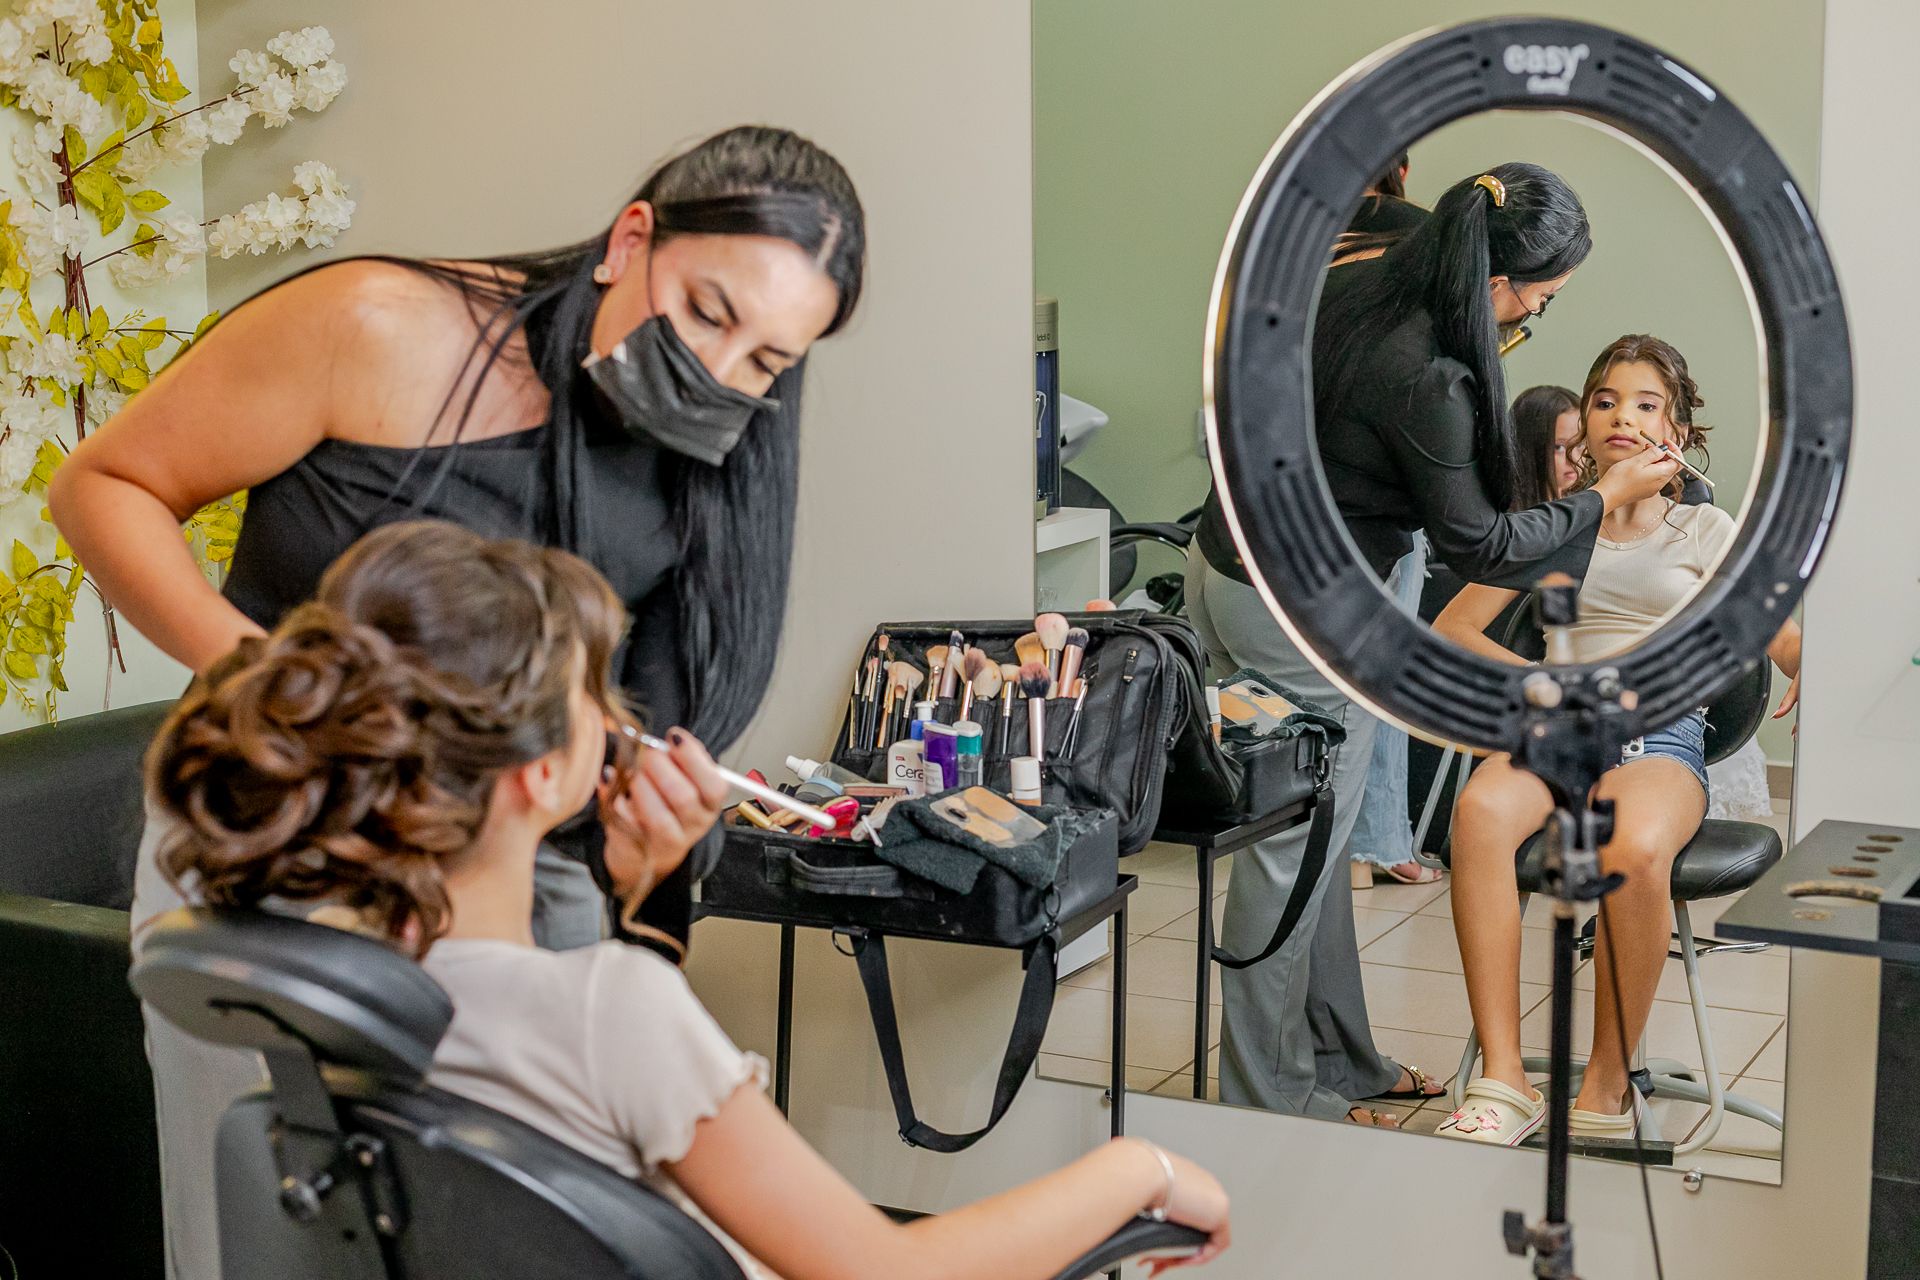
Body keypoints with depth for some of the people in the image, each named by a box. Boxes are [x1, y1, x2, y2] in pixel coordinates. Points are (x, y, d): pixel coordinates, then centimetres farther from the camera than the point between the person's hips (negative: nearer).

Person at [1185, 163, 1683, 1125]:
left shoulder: (1348, 288, 0)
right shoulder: (1428, 379, -25)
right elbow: (1476, 543, -12)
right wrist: (1607, 496, -2)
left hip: (1227, 565, 9)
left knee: (1315, 829, 18)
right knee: (1295, 845, 3)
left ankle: (1338, 1055, 30)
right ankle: (1268, 1092, 15)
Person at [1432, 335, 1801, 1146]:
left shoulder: (1705, 530, 17)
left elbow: (1785, 637, 9)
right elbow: (1452, 631, 14)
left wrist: (1808, 668, -16)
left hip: (1663, 737, -1)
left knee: (1635, 849, -39)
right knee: (1482, 811, -37)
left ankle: (1606, 1094, -23)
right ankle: (1502, 1083, -35)